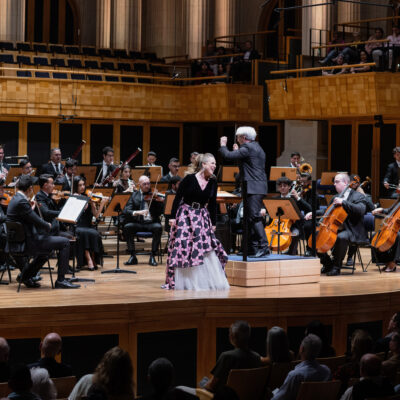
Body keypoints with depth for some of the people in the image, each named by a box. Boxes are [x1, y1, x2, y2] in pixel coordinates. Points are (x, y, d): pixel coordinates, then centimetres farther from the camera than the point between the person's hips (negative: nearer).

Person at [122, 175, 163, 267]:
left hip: (151, 222, -1)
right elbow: (126, 211, -4)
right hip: (138, 223, 1)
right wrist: (137, 212, -24)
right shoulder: (134, 195, 9)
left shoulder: (154, 196, 8)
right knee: (127, 227, -28)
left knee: (158, 227, -33)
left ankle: (153, 256, -21)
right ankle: (133, 256, -19)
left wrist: (159, 201, -19)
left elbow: (160, 211, 0)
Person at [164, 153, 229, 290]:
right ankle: (181, 281, 6)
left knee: (207, 247, 0)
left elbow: (213, 203, 8)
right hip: (185, 216, -4)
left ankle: (212, 280, 9)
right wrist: (173, 217, -11)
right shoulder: (189, 178, -11)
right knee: (182, 247, -3)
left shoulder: (212, 182, 3)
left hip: (202, 217, 4)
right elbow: (178, 198, -8)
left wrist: (213, 223, 8)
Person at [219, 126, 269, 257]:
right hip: (257, 188, 10)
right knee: (250, 217, 12)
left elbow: (228, 156, -15)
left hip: (254, 188, -10)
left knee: (255, 217, -15)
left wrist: (223, 145, 3)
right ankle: (253, 247, 15)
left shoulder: (247, 148, -11)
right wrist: (238, 150, 24)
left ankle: (264, 246, -20)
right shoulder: (257, 147, 19)